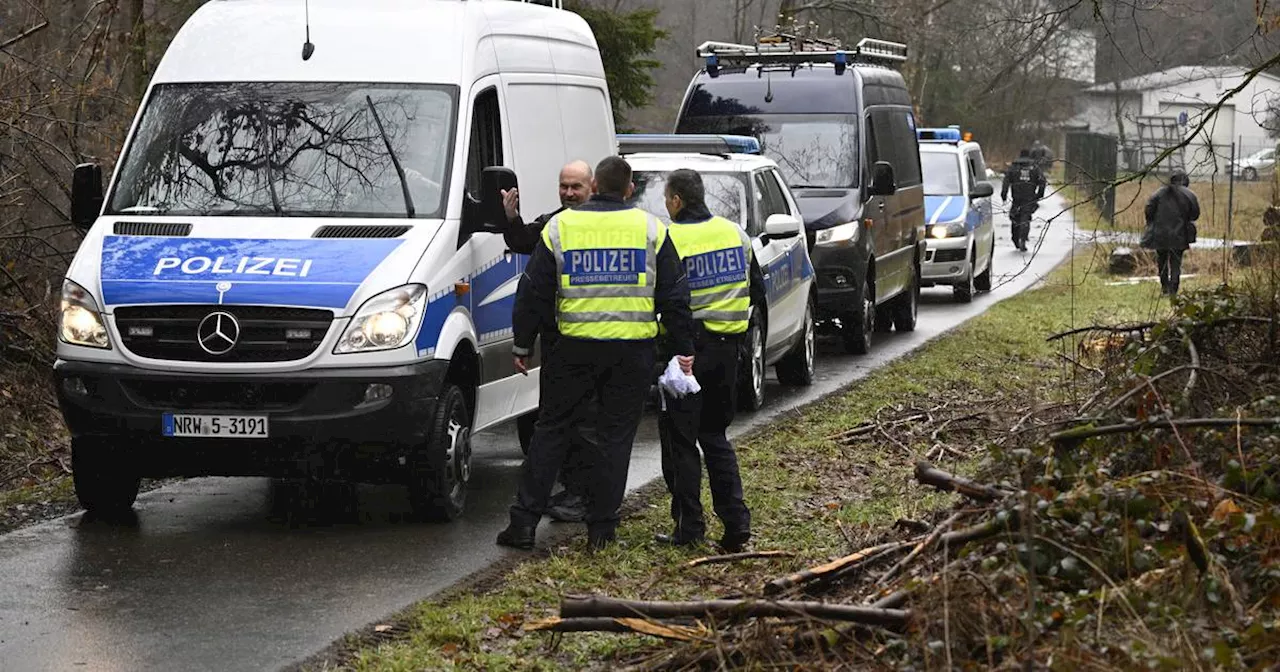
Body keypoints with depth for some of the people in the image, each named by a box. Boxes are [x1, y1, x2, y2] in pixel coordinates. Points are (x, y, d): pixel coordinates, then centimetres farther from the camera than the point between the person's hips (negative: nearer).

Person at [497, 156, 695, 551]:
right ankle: (601, 528, 7)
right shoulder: (650, 229, 3)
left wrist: (522, 345, 14)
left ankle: (524, 521, 5)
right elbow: (674, 295, 4)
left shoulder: (560, 227, 3)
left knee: (551, 430, 8)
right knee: (616, 435, 7)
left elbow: (533, 293, 5)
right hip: (633, 350, 0)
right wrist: (683, 350, 9)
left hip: (576, 347, 0)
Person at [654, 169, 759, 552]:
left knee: (680, 441, 3)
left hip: (687, 347, -6)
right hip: (726, 348, 6)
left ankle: (689, 528, 3)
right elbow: (757, 287, 15)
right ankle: (736, 522, 6)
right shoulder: (734, 233, 7)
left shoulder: (669, 240, -14)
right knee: (715, 435, 15)